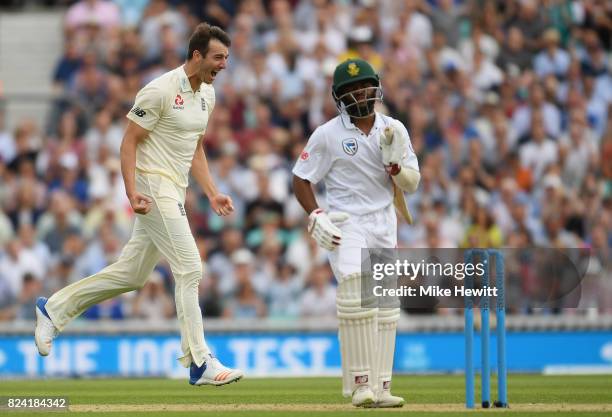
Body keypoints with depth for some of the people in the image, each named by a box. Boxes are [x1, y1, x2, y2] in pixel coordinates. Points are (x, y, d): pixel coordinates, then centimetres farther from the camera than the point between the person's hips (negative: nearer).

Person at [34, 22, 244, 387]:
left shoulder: (207, 94, 11)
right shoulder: (161, 90, -16)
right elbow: (129, 141, -14)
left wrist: (212, 193, 11)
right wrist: (132, 193, -22)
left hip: (175, 191, 9)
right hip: (154, 186, -9)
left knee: (133, 274, 12)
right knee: (190, 268, -12)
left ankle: (55, 309, 25)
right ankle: (200, 363, -9)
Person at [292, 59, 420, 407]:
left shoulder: (394, 130, 4)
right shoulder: (328, 134, -5)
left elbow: (411, 185, 4)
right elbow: (302, 179, 1)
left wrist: (394, 162, -16)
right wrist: (316, 217, -12)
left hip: (384, 224, 5)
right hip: (345, 223, -5)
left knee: (386, 305, 5)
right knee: (354, 291, -23)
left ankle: (380, 388, 11)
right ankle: (360, 384, -20)